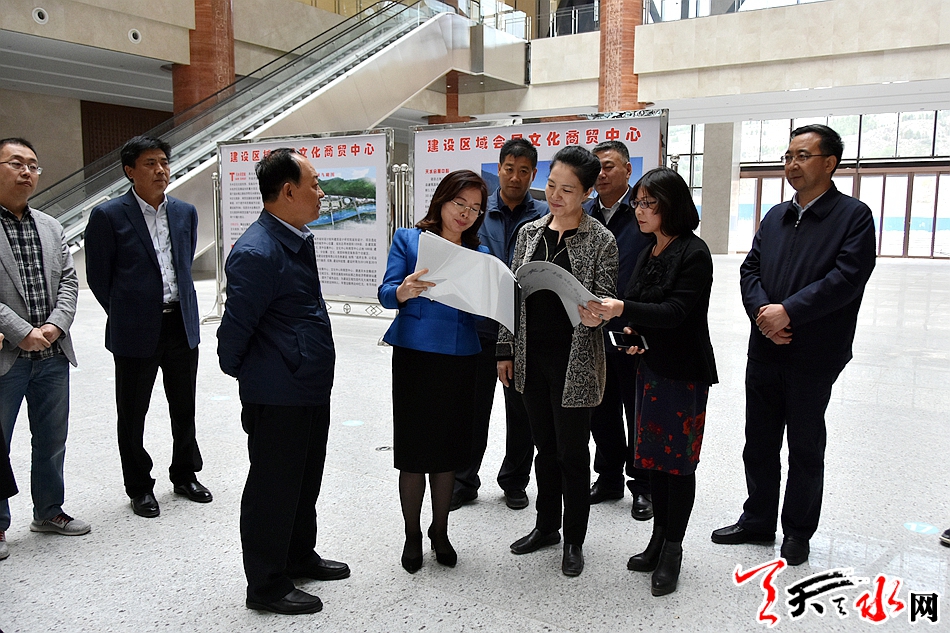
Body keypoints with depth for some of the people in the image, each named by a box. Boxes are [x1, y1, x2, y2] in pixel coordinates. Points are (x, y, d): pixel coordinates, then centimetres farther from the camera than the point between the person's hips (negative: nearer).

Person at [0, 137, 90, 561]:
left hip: (53, 354, 6)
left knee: (52, 440, 17)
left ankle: (49, 511, 33)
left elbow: (68, 281, 6)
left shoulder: (50, 227, 11)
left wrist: (55, 325, -9)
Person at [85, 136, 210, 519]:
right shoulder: (108, 216, -9)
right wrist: (125, 315, 4)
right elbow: (98, 276, -3)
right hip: (136, 332, -4)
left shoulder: (185, 212, 5)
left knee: (184, 409, 15)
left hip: (182, 326, 4)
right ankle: (139, 488, 26)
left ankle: (185, 475, 34)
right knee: (132, 414, 10)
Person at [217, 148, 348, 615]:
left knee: (305, 482, 23)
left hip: (312, 388, 10)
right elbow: (235, 329, -17)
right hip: (278, 397, -9)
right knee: (273, 489, 7)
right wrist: (241, 373, -2)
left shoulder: (299, 239, 9)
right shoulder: (256, 253, -23)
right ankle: (267, 586, 24)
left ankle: (299, 556, 43)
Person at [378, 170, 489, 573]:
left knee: (449, 448, 10)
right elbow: (386, 293, -6)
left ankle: (440, 531, 27)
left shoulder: (480, 254, 13)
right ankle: (412, 534, 21)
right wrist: (404, 291, -28)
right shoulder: (409, 239, 4)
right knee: (413, 448, 3)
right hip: (415, 354, -3)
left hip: (460, 357, 3)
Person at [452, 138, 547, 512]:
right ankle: (463, 482, 24)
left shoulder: (544, 216, 0)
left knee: (521, 410, 12)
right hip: (480, 324, 1)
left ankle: (515, 482, 29)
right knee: (474, 406, 9)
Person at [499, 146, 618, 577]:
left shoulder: (600, 240, -6)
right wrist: (505, 349, 8)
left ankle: (574, 540, 24)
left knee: (573, 452, 6)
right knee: (545, 447, 17)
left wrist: (594, 314, -28)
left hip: (574, 362, -4)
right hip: (531, 356, 5)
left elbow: (606, 299, -5)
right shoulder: (529, 233, 7)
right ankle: (546, 526, 34)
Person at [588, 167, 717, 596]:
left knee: (679, 461, 4)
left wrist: (622, 310, -32)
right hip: (650, 367, 7)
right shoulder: (648, 254, 9)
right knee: (653, 456, 14)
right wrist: (631, 332, -4)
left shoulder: (694, 253, -13)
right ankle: (658, 540, 29)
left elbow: (675, 311, -22)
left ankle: (672, 551, 17)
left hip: (685, 373, -7)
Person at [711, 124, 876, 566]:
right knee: (759, 443, 14)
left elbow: (846, 278, -18)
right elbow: (750, 269, 6)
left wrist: (788, 311, -22)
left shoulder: (854, 216, -5)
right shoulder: (775, 216, 13)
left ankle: (798, 532, 26)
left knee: (806, 448, 10)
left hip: (813, 357, -5)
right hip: (764, 351, 5)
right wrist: (762, 311, -12)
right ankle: (758, 521, 31)